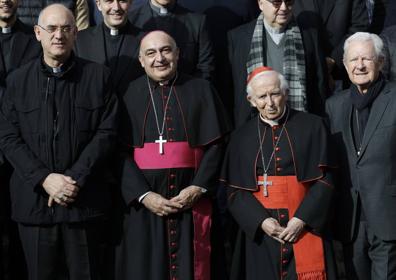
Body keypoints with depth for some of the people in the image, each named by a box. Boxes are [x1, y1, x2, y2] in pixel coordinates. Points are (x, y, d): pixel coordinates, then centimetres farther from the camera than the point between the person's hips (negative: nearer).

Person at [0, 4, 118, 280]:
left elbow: (106, 132, -2)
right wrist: (44, 178, -11)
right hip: (34, 201, 1)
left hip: (84, 200, -1)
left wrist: (75, 178, -12)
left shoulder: (98, 76, 4)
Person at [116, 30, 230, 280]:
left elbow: (216, 144, 1)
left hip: (191, 198, 0)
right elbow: (120, 152, -3)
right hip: (143, 202, 0)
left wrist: (198, 188, -11)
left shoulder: (200, 90, 6)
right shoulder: (128, 94, 4)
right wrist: (143, 194, -14)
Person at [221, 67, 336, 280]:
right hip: (258, 231, 2)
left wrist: (301, 219, -14)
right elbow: (235, 190, 3)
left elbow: (324, 179, -4)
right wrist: (261, 221, -12)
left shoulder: (312, 127, 1)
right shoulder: (241, 137, 6)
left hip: (305, 228, -1)